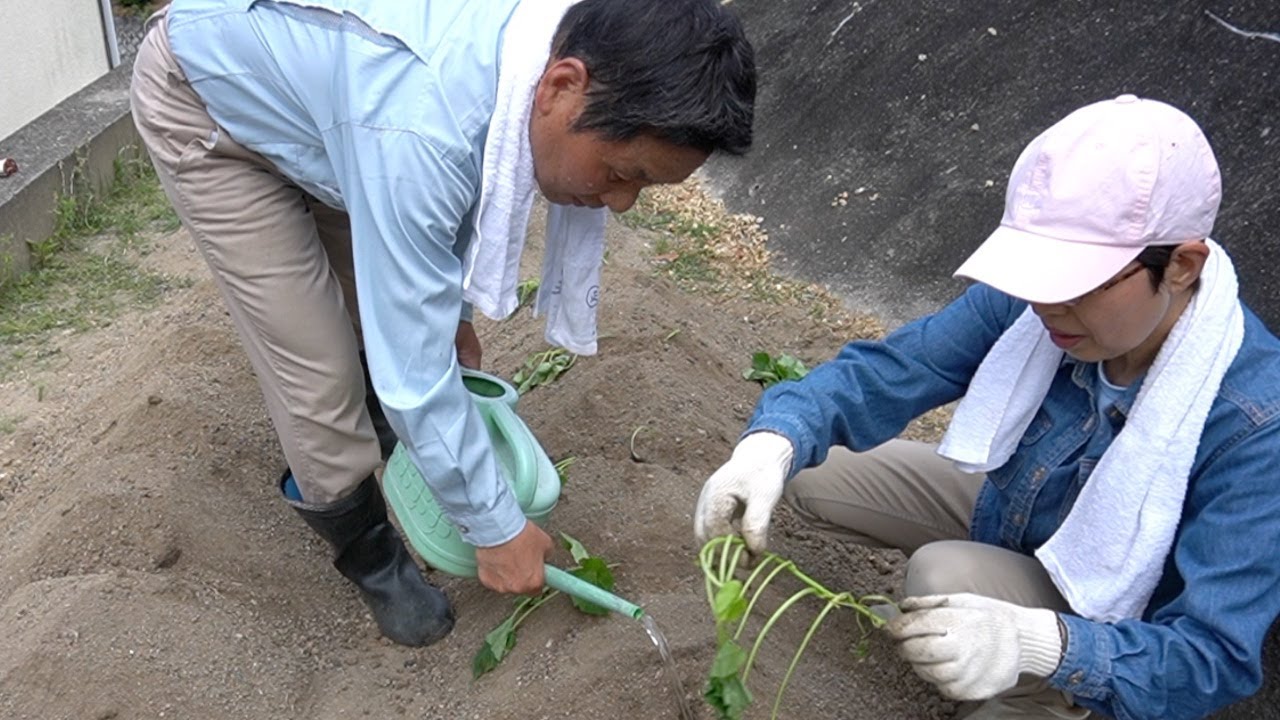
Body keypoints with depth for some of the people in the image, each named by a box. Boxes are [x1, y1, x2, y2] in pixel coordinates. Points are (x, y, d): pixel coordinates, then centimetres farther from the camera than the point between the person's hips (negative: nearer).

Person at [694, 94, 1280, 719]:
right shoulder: (1025, 300, -24)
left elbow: (1217, 658, -35)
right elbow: (882, 373, -21)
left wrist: (1039, 643, -54)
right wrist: (773, 442, -42)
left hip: (1114, 644, -4)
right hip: (1007, 514, 5)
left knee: (946, 576, -32)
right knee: (811, 471, -5)